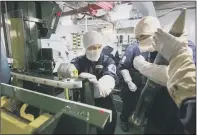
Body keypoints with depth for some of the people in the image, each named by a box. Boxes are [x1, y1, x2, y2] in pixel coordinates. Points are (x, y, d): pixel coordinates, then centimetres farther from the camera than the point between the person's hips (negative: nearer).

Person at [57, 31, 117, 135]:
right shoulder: (79, 61, 5)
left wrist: (99, 86, -42)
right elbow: (62, 68, -13)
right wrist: (67, 69, -37)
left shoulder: (108, 61, -1)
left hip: (101, 100, -1)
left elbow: (109, 79, -20)